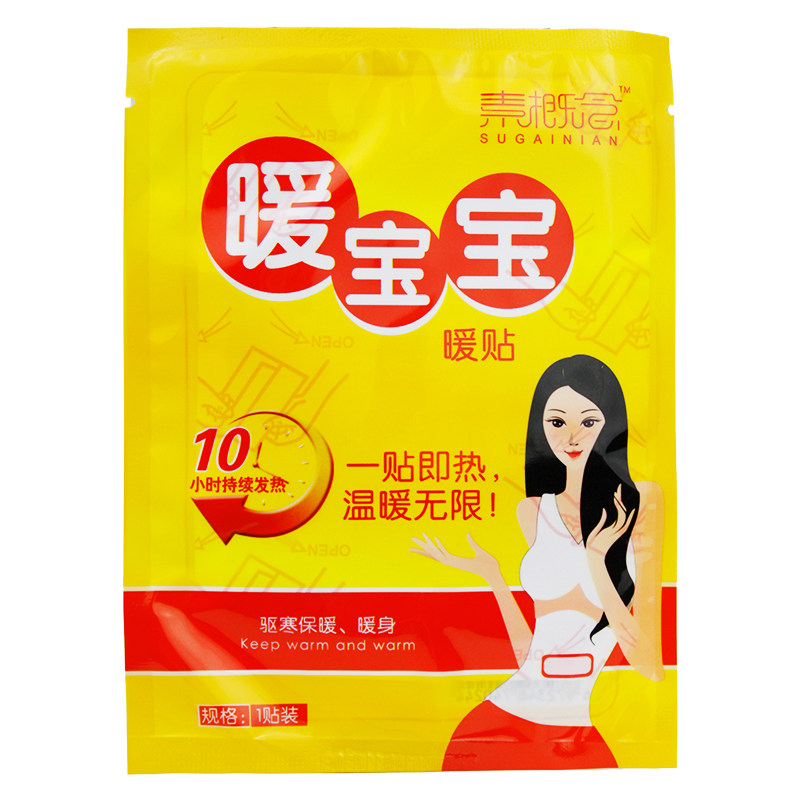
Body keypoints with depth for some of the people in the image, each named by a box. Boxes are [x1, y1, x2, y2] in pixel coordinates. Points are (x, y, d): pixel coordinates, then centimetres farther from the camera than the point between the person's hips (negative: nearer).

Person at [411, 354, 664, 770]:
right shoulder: (532, 511, 4)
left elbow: (649, 665, -9)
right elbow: (530, 651, 5)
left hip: (602, 735, -1)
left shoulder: (643, 501, -6)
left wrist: (596, 562, -18)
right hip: (512, 717, 2)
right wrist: (492, 575, -2)